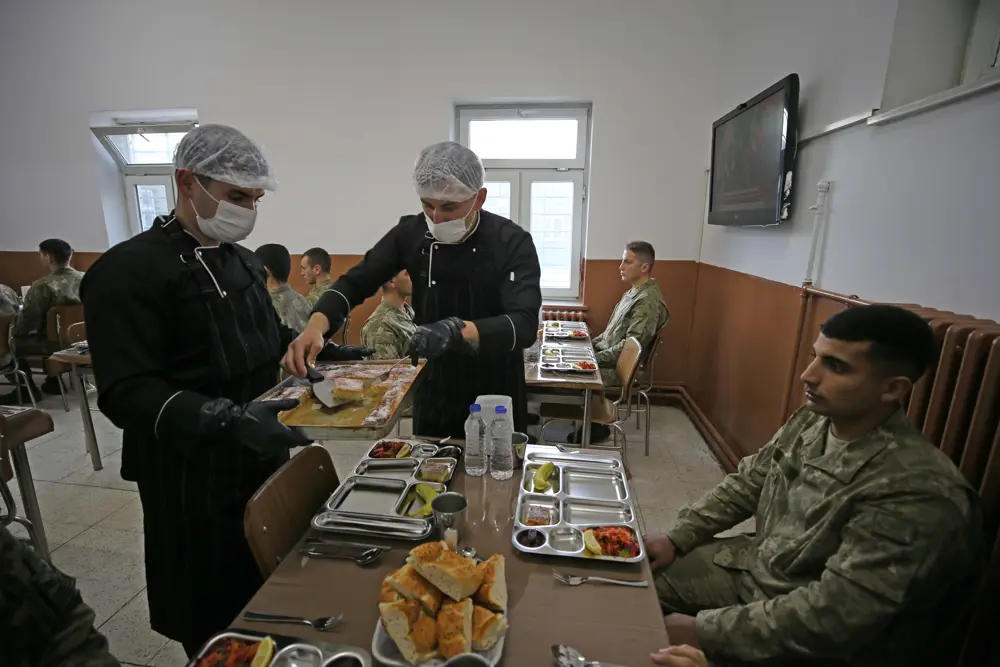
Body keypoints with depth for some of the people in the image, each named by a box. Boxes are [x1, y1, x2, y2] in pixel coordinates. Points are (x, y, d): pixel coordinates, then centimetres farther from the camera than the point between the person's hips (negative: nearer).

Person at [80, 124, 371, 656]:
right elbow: (127, 393, -23)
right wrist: (225, 420, -37)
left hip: (263, 457, 7)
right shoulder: (130, 270, -16)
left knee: (268, 593, 22)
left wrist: (322, 353, 6)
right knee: (214, 622, 12)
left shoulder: (243, 261, 8)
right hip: (194, 475, -7)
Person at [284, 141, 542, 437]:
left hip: (496, 401, -2)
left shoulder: (513, 243, -17)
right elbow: (354, 283, -2)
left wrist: (456, 330, -45)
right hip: (433, 395, 3)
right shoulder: (412, 234, -6)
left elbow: (524, 324, -28)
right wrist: (316, 326, -21)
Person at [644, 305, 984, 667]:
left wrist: (704, 630, -26)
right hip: (754, 567, 6)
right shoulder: (813, 419, -7)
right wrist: (677, 538, -2)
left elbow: (833, 616, -31)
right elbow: (748, 482, 4)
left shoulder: (915, 493, -31)